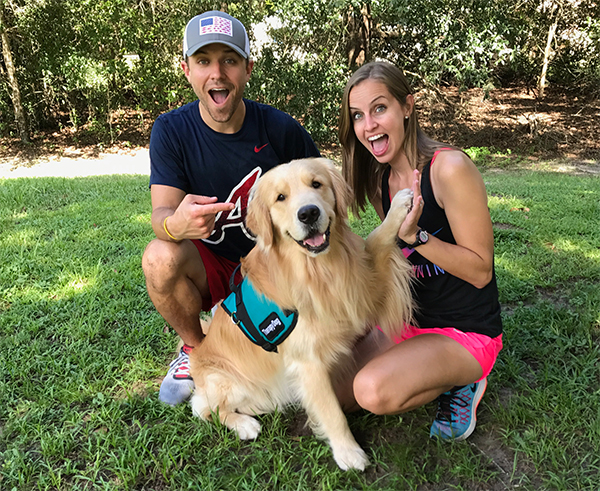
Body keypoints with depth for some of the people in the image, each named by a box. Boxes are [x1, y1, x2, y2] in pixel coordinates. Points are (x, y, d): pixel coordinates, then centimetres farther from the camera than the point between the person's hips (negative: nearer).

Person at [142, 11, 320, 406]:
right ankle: (196, 348, -1)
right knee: (161, 258, -32)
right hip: (209, 267, 0)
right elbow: (161, 212, -20)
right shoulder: (171, 131, -11)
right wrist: (175, 224, -46)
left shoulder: (280, 128, -12)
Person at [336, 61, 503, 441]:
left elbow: (480, 271, -19)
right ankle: (435, 374, 14)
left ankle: (462, 381, 1)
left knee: (374, 391, -30)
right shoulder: (379, 180, 2)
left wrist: (417, 235, -30)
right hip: (408, 320, 7)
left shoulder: (450, 168, -21)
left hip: (467, 332, -7)